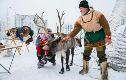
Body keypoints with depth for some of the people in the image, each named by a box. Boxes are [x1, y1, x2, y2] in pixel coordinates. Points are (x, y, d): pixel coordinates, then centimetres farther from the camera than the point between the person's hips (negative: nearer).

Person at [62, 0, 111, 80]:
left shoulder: (97, 14, -18)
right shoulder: (80, 19, -7)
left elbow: (105, 25, -14)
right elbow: (76, 29, -16)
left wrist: (108, 37, -18)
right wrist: (69, 36, -32)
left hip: (99, 37, -4)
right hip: (88, 39, 4)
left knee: (101, 55, -4)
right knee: (86, 54, 11)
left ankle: (104, 73, 9)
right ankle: (85, 69, 32)